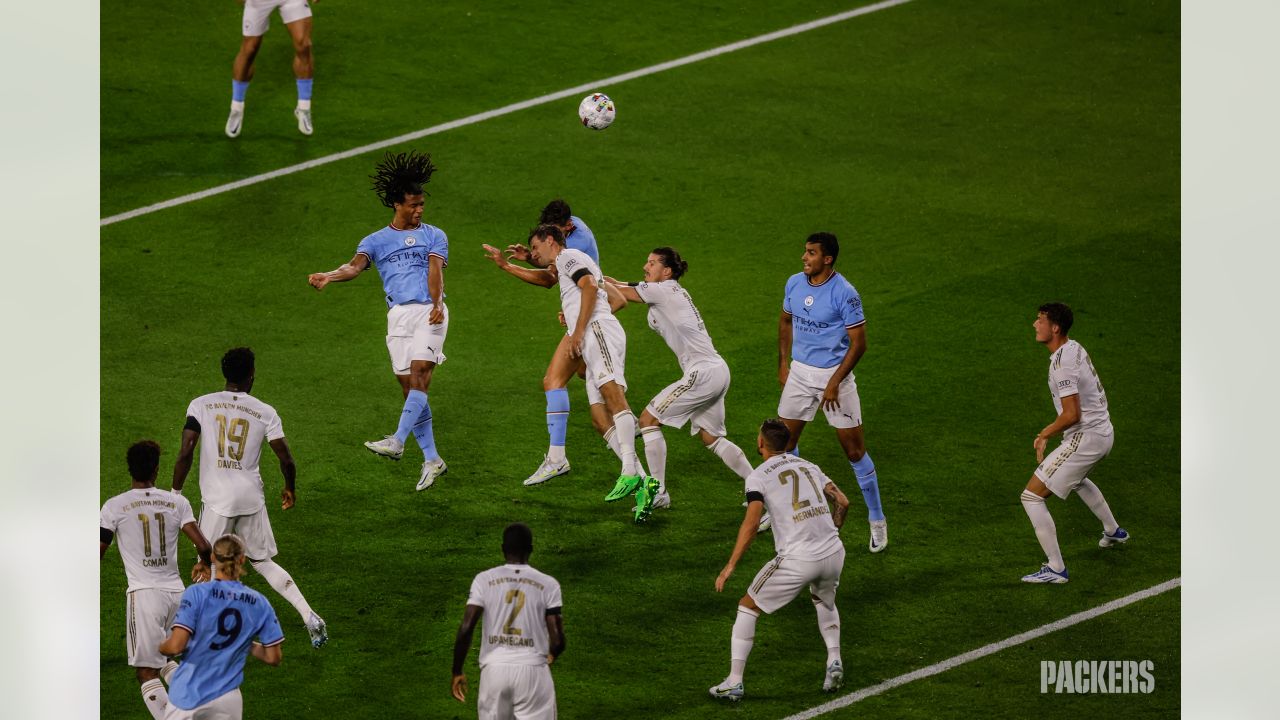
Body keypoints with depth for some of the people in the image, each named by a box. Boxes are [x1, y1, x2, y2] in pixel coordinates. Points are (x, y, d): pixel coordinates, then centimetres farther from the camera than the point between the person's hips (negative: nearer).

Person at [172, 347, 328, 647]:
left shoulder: (201, 405, -4)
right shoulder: (265, 412, 0)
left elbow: (185, 451, -12)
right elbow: (286, 459, 1)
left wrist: (175, 493, -3)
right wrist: (290, 489, 20)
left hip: (217, 500, -2)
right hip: (252, 498, 2)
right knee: (263, 563, 16)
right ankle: (310, 618, 7)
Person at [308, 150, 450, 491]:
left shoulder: (433, 236, 12)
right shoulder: (376, 241, 16)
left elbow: (435, 270, -5)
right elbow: (357, 265, -3)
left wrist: (437, 304, -24)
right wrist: (328, 277, -25)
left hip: (429, 312, -3)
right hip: (398, 315, 3)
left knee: (419, 374, -20)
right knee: (409, 386, 1)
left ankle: (397, 441, -26)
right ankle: (431, 459, 7)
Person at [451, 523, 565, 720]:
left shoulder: (484, 580, 2)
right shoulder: (548, 584, 0)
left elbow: (466, 628, -5)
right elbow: (557, 638, -3)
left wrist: (457, 672, 5)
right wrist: (552, 655, 21)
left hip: (494, 669, 1)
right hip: (533, 670, -1)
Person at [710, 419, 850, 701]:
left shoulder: (758, 476, -1)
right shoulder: (808, 466, 16)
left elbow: (751, 522, -13)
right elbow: (842, 502, 15)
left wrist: (730, 566, -9)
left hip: (797, 559, -5)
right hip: (834, 552, 5)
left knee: (747, 608, 11)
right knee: (824, 601, 37)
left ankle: (734, 683, 7)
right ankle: (834, 661, 18)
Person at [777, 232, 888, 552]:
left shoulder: (845, 293, -19)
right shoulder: (795, 283, 0)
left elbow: (858, 342, -15)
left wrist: (834, 383, -17)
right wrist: (783, 363, 11)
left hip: (834, 374, -6)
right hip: (800, 372, 6)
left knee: (854, 449, -2)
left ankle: (877, 520, 9)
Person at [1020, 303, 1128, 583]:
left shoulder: (1062, 363, -24)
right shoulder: (1075, 348, 7)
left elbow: (1072, 415, -28)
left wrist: (1044, 435, -12)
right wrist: (1051, 430, 19)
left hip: (1084, 438, -10)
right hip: (1103, 431, 10)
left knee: (1032, 495, -9)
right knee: (1077, 479, 42)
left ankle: (1055, 568, -9)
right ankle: (1113, 531, 60)